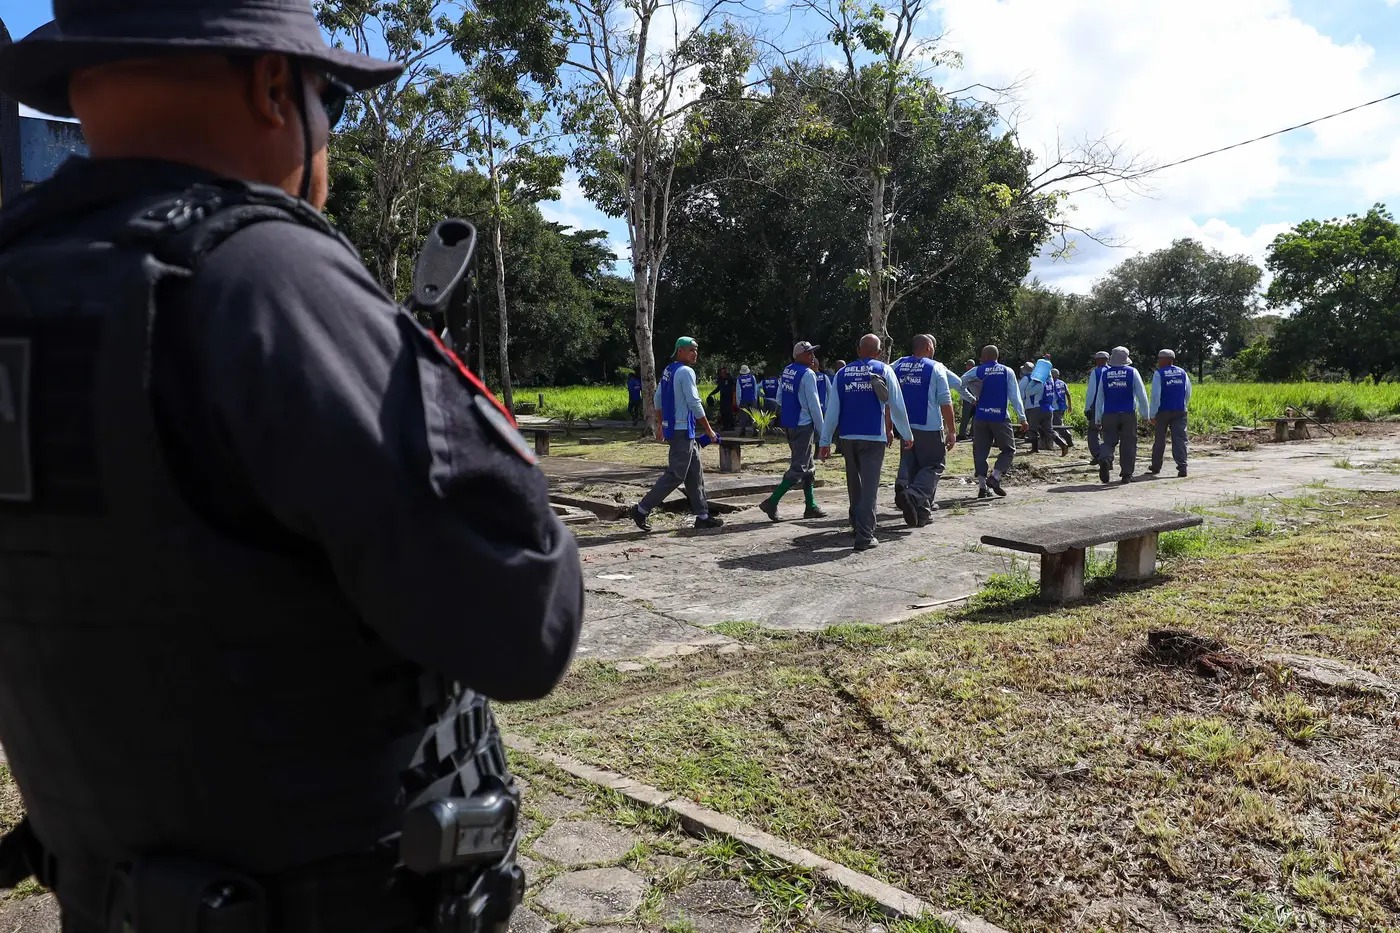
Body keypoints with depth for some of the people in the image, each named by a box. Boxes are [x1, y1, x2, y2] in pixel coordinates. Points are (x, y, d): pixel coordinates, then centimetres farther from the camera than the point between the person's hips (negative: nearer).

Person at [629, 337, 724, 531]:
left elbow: (658, 399, 18)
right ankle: (641, 510, -1)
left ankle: (702, 516, 18)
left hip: (672, 427, 10)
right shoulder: (686, 372, -15)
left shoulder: (668, 371, 13)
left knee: (695, 473, 13)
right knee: (675, 475, -5)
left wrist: (659, 425, 24)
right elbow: (694, 404, -19)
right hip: (682, 430, -10)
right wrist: (709, 430, -13)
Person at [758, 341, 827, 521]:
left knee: (807, 466, 16)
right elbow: (813, 404, -15)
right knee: (799, 467, -4)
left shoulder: (787, 371, 10)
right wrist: (820, 430, -9)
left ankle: (811, 506, 21)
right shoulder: (808, 374, -15)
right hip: (802, 425, -9)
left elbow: (779, 397, 15)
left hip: (787, 423, 9)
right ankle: (772, 502, -9)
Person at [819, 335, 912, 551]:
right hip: (873, 437, -3)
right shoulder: (883, 370, 1)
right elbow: (897, 405, 1)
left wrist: (825, 440, 8)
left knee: (854, 482, 19)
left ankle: (857, 523, 35)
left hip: (848, 436, 3)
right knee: (869, 485, -4)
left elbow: (833, 409, 5)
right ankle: (864, 535, -9)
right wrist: (907, 434, 11)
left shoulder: (842, 373, 8)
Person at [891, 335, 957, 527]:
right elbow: (945, 402, -8)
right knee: (934, 466, 2)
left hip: (904, 426, 5)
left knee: (911, 464, 18)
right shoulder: (936, 368, -4)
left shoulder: (897, 366, 9)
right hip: (929, 427, -5)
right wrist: (951, 431, -3)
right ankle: (913, 495, -20)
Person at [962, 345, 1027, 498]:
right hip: (1000, 417, -1)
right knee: (1008, 450, 10)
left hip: (981, 417, 1)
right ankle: (995, 476, -9)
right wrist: (1022, 417, -1)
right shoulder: (1007, 371, 1)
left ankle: (982, 485, 2)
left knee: (980, 451, 8)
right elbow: (1015, 396, -3)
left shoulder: (978, 371, 3)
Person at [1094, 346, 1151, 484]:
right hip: (1128, 414, -1)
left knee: (1109, 441, 6)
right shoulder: (1132, 372, -1)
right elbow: (1141, 394, 0)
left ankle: (1105, 459, -24)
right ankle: (1127, 474, 8)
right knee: (1128, 444, 6)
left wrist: (1097, 417, 11)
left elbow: (1099, 397, 6)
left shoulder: (1104, 374, 4)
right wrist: (1145, 413, 8)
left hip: (1109, 415, 1)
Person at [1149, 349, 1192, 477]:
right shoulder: (1182, 372, 5)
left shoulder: (1159, 374, -9)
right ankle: (1182, 467, -10)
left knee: (1159, 439, 10)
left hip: (1163, 411, -3)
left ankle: (1155, 467, 21)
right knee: (1180, 438, 0)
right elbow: (1188, 392, 9)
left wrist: (1152, 414, -11)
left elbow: (1155, 394, -13)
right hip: (1180, 411, 3)